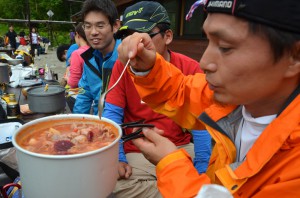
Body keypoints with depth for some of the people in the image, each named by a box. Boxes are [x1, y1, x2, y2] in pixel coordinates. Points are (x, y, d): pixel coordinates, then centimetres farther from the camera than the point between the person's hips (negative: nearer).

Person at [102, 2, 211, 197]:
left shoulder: (190, 68, -6)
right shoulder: (122, 66, -4)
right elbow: (112, 114, -5)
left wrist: (203, 170, -17)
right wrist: (118, 158, -19)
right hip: (137, 153, 1)